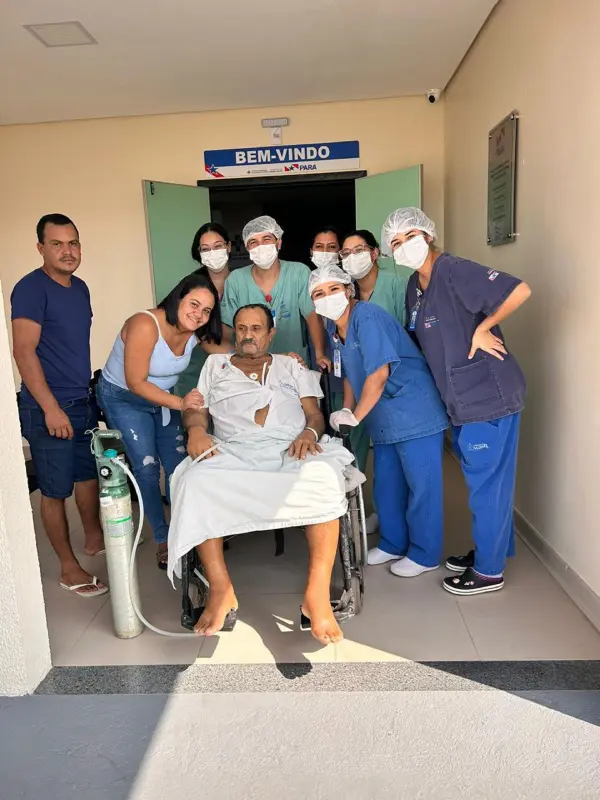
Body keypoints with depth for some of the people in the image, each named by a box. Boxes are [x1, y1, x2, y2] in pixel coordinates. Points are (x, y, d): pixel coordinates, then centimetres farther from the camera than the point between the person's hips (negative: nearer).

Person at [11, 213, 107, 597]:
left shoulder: (80, 287, 10)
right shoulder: (31, 288, -13)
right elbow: (24, 351, -19)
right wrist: (51, 408, -23)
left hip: (84, 401, 8)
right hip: (49, 408, -7)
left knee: (89, 473, 20)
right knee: (56, 490, 4)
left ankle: (95, 537, 40)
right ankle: (69, 568, 17)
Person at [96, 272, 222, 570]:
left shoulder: (196, 332, -13)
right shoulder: (145, 326, -31)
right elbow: (136, 383, -28)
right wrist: (179, 403, -33)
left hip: (162, 397, 6)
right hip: (124, 399, -5)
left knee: (179, 466, 2)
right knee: (147, 469, -8)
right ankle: (163, 539, 10)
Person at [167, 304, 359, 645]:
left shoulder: (291, 366, 27)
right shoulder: (215, 365, 29)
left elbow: (315, 412, 16)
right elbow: (196, 409, 19)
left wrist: (309, 432, -8)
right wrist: (196, 429, -6)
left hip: (291, 450, 0)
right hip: (233, 453, 1)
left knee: (323, 476, -35)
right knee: (196, 482, -33)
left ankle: (318, 594, -33)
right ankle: (221, 590, -25)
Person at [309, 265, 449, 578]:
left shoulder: (367, 317, -19)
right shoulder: (334, 326, 7)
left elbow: (379, 373, -24)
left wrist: (354, 417, -17)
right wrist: (345, 414, 6)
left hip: (415, 413, -9)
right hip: (385, 420, 9)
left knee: (422, 485, 3)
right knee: (386, 485, 18)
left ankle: (424, 555, 19)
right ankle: (393, 544, 36)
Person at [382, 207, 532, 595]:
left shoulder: (454, 271, -17)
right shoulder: (415, 286, 10)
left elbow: (520, 290, -26)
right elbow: (419, 340, 18)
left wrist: (483, 328, -18)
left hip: (490, 396, -9)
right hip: (464, 400, 9)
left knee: (487, 484, 3)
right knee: (485, 481, 21)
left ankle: (489, 570, 19)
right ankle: (492, 549, 38)